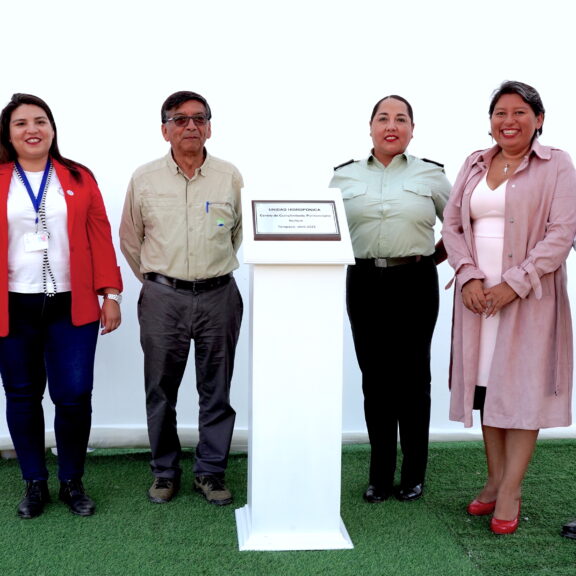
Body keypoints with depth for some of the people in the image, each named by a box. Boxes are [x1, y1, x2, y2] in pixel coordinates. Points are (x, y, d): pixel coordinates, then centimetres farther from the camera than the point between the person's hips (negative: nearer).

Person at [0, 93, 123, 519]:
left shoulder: (79, 178, 6)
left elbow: (100, 237, 4)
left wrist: (111, 293, 0)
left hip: (71, 307, 0)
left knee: (74, 396, 0)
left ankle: (73, 481, 20)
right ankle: (35, 483, 25)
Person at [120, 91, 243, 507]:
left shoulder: (231, 177, 1)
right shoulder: (145, 179, 1)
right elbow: (130, 239, 12)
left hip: (218, 296, 0)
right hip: (162, 297, 0)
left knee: (216, 391, 8)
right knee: (161, 391, 8)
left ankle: (211, 471, 21)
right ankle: (165, 471, 24)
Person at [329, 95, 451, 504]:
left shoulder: (431, 175, 5)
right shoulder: (345, 177, 8)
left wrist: (434, 257, 7)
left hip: (415, 283, -1)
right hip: (364, 283, 2)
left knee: (412, 377, 3)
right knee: (374, 378, 5)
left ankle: (414, 477, 16)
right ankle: (380, 476, 16)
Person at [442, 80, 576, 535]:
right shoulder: (474, 164, 12)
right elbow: (452, 224, 8)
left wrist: (515, 284, -16)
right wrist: (469, 277, -7)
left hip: (530, 296, -4)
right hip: (479, 294, 4)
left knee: (522, 386, -2)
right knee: (486, 383, 8)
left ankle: (510, 492, 5)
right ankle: (494, 481, 19)